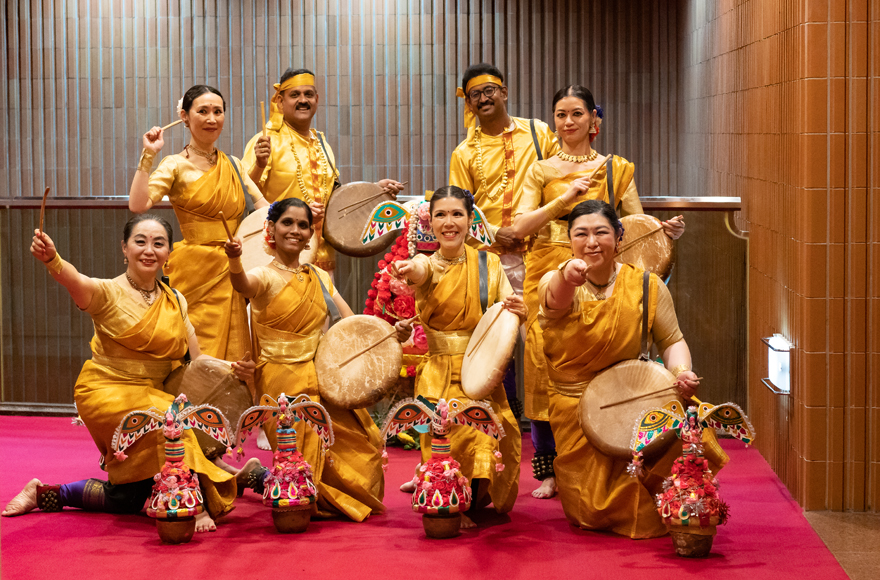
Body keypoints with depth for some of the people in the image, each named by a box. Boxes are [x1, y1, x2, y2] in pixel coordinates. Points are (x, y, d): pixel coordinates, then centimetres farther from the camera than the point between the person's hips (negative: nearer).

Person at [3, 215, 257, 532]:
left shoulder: (176, 301, 6)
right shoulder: (108, 293, -13)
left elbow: (198, 360, 7)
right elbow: (74, 280, -36)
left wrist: (232, 367, -14)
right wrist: (51, 259, -59)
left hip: (152, 395, 7)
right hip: (108, 394, -7)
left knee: (130, 498, 7)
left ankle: (46, 494, 26)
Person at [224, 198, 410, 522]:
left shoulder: (319, 277, 12)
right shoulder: (266, 277, -7)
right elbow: (242, 284, -32)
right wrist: (234, 261, -55)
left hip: (321, 378, 6)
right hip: (282, 379, -6)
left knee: (363, 444, -1)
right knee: (307, 458, -14)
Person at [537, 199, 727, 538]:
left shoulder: (646, 287, -3)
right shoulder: (555, 282, -10)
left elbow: (671, 341, 3)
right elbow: (556, 299, -34)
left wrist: (681, 371, -20)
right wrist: (568, 276, -59)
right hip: (574, 408, -1)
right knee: (594, 512, -8)